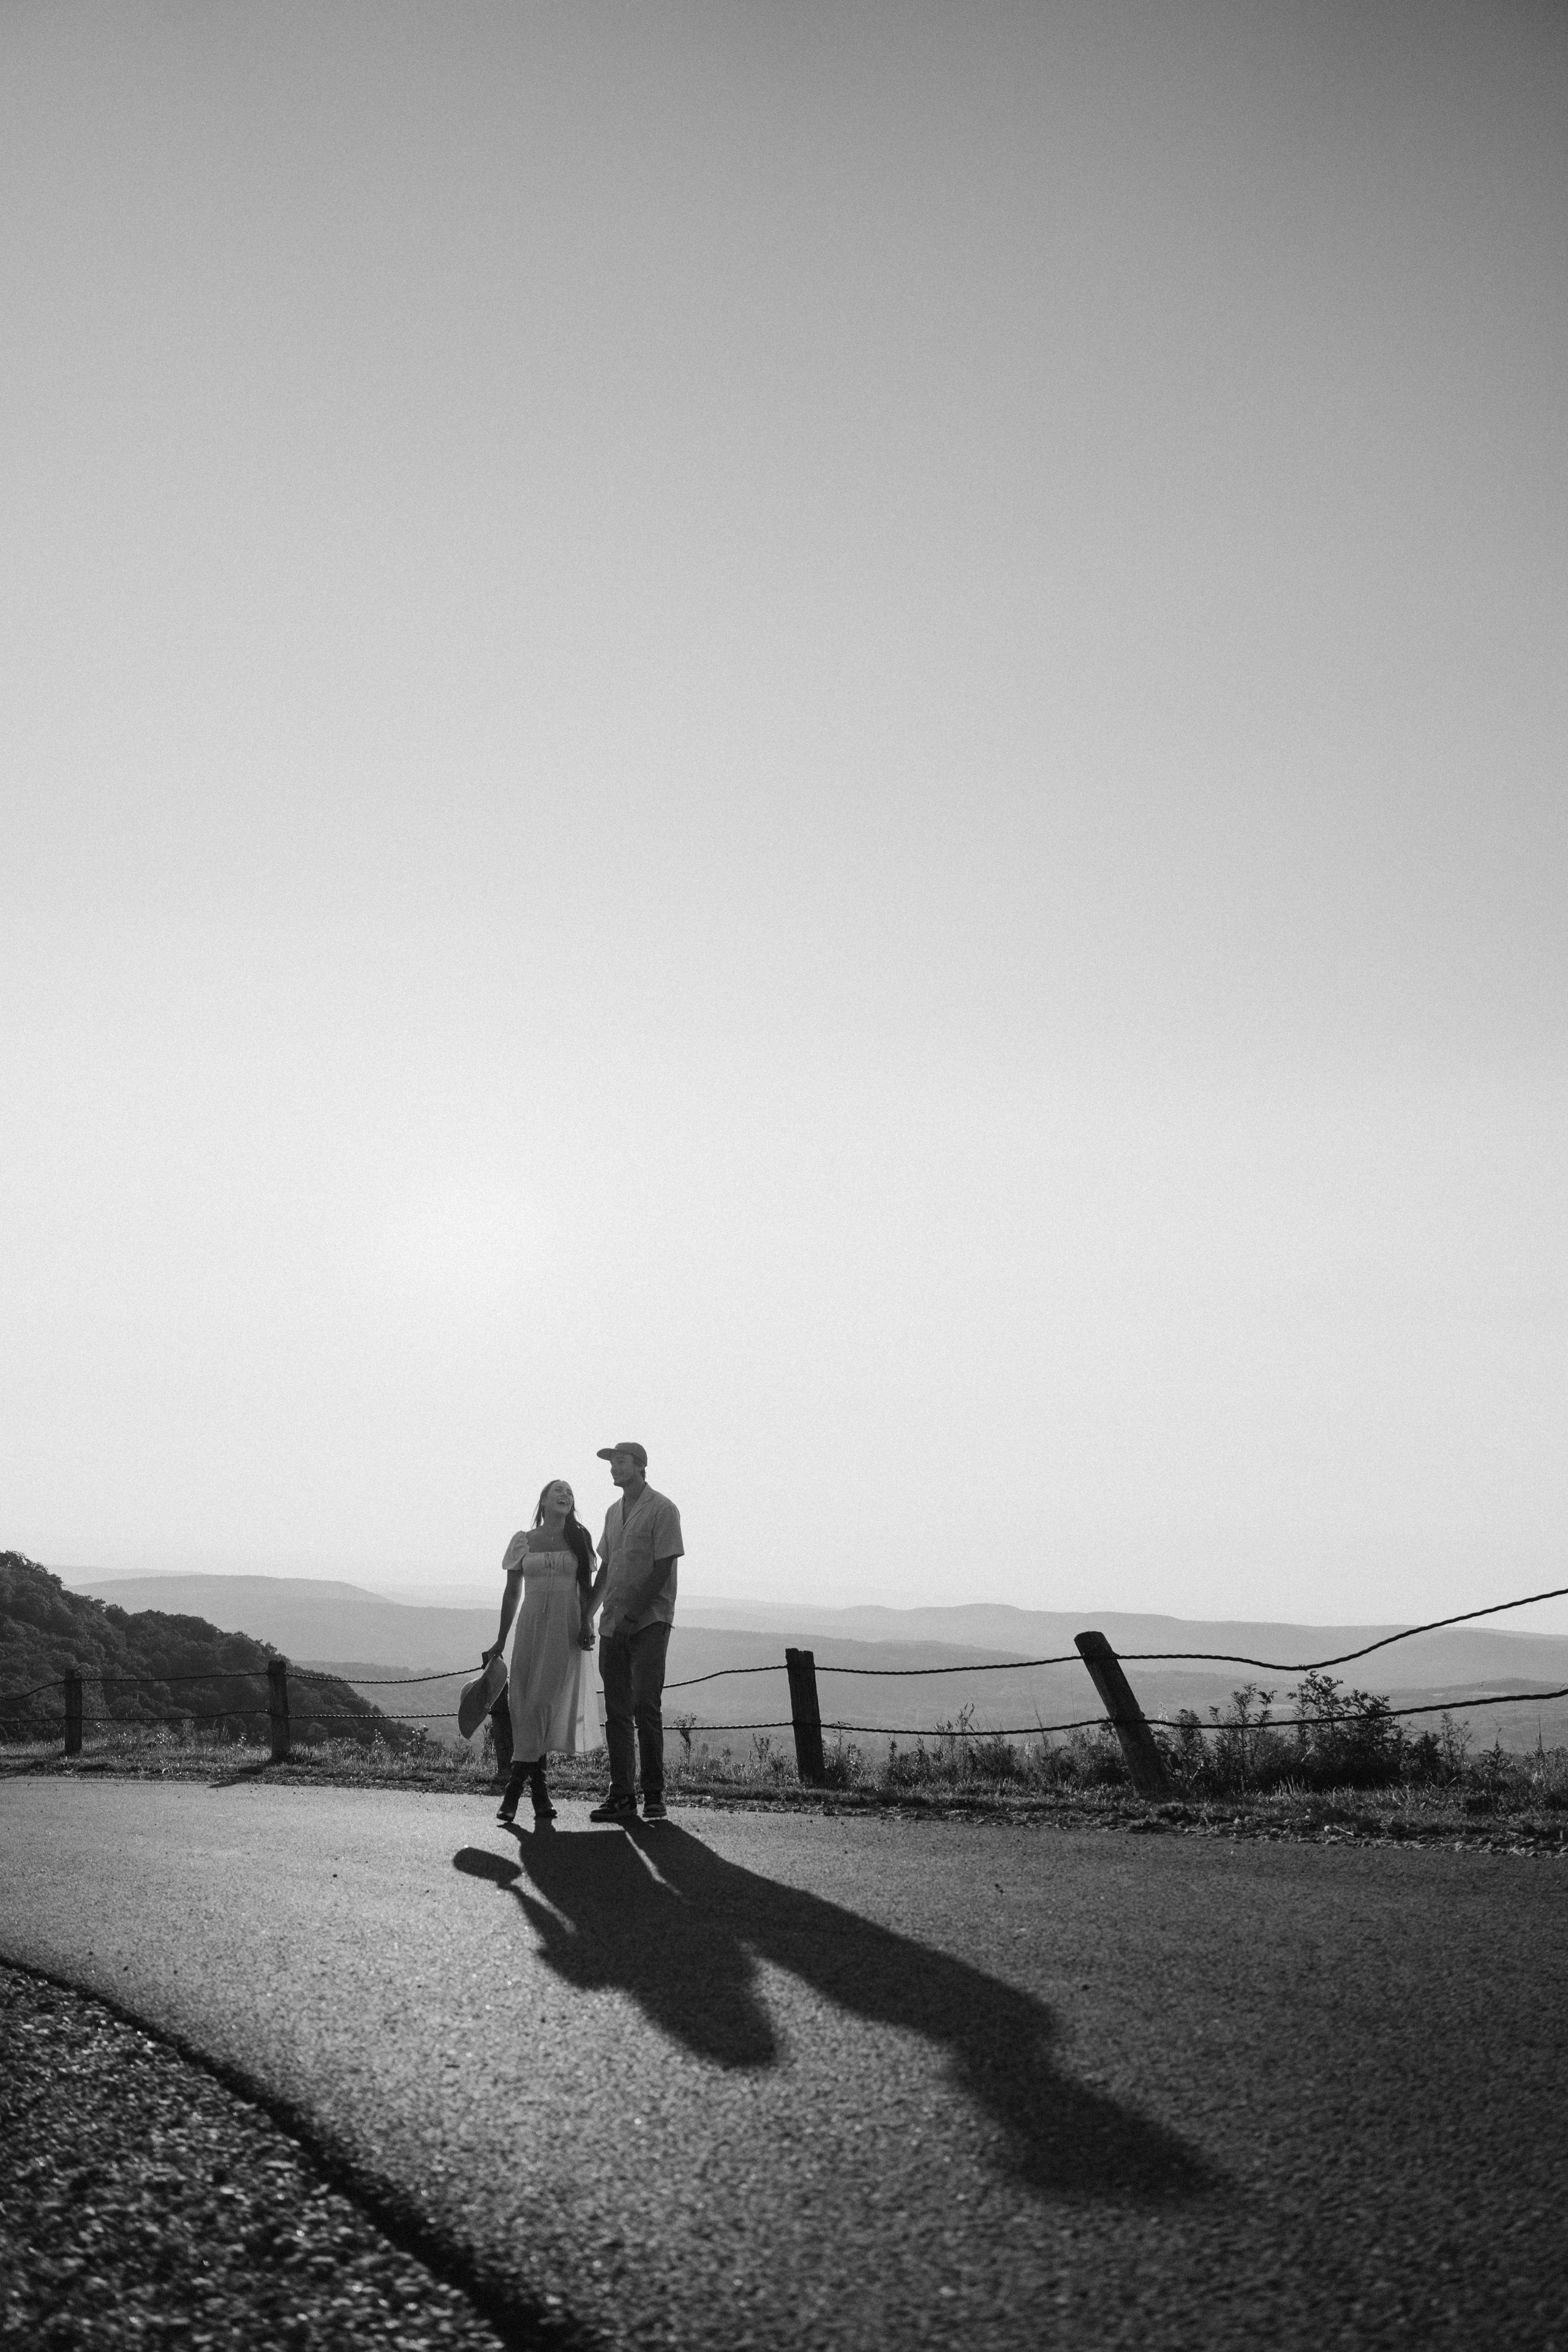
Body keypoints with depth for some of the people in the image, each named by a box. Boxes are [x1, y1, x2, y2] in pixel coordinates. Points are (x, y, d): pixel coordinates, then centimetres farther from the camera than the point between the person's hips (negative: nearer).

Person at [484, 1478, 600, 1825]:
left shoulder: (579, 1540, 8)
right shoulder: (523, 1541, 8)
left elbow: (587, 1590, 7)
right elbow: (512, 1592, 10)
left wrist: (587, 1624, -9)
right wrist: (501, 1640, 9)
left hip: (567, 1627, 0)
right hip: (531, 1624, 0)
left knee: (553, 1700, -6)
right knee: (525, 1701, -6)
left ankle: (516, 1786, 0)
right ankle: (538, 1788, -3)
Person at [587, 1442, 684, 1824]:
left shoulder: (662, 1510, -6)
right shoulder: (613, 1512, 16)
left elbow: (662, 1570, -12)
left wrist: (632, 1614, -16)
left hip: (649, 1621, -7)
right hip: (613, 1625, 7)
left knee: (646, 1707, -9)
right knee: (617, 1710, 5)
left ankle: (654, 1796, -2)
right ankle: (622, 1796, 10)